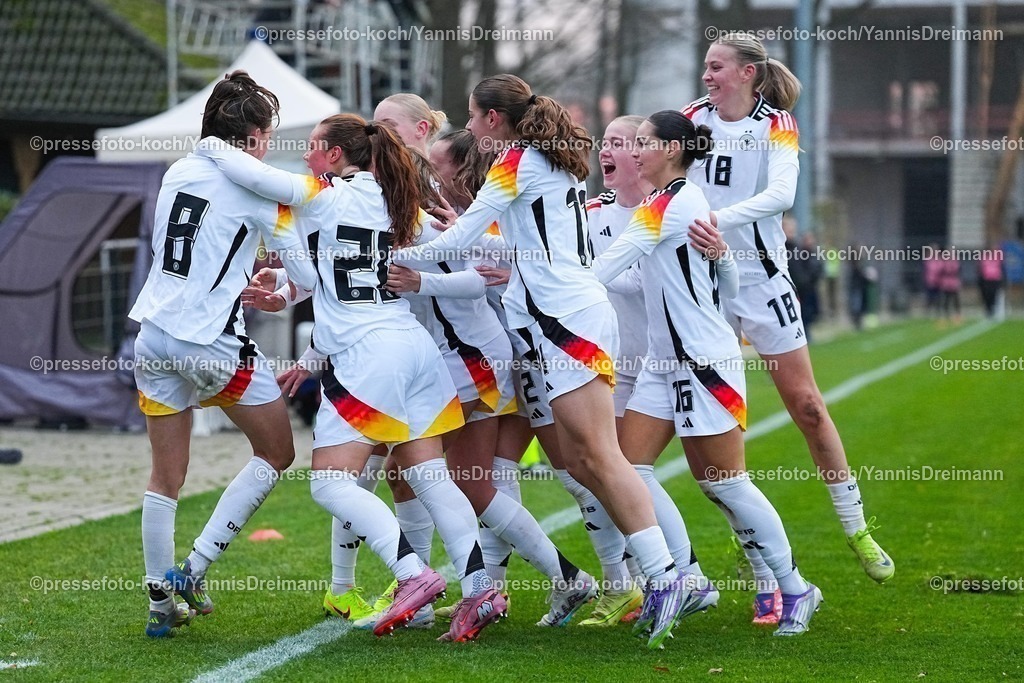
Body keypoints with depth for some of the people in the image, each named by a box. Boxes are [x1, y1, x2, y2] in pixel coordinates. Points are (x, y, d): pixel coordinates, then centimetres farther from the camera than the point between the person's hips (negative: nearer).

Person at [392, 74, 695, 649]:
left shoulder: (517, 161, -6)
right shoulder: (557, 162, 20)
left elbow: (457, 242, -7)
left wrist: (393, 256, 5)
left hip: (569, 319, -9)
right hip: (578, 314, 9)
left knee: (597, 454, -14)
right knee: (578, 457, 6)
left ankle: (664, 578, -21)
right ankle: (665, 577, 2)